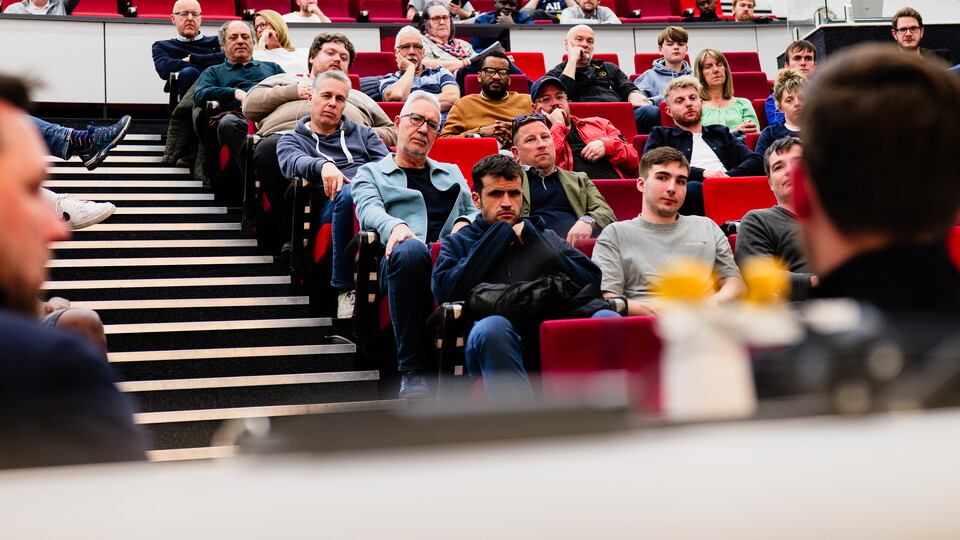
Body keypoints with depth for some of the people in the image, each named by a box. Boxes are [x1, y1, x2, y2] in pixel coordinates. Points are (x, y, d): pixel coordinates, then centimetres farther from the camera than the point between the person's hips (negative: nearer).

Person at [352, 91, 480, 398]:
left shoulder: (452, 173, 37)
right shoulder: (371, 172, 26)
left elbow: (476, 211, 25)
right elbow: (369, 210, 5)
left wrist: (466, 223, -1)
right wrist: (395, 226, -19)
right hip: (408, 257, -2)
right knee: (410, 249, -42)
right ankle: (413, 370, -35)